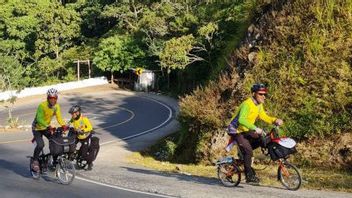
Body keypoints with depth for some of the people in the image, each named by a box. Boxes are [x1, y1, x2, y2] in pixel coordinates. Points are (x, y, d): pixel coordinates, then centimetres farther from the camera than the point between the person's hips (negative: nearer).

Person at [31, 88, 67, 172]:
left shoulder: (56, 106, -8)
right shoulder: (42, 105, -27)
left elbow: (59, 117, -12)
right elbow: (39, 119, -35)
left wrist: (63, 125, -32)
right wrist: (49, 127, -48)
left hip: (46, 128, 6)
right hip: (37, 128, -6)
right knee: (40, 145, -23)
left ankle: (55, 161, 10)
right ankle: (35, 161, -2)